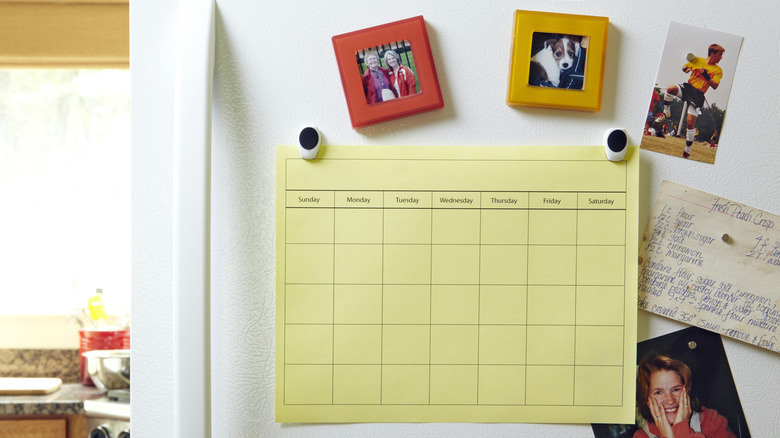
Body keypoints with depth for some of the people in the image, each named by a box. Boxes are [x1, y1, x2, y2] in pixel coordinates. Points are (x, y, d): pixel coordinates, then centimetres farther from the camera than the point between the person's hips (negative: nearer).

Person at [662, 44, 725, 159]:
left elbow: (715, 86, -6)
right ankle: (666, 113, -8)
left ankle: (687, 150, 0)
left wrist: (706, 76, -19)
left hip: (698, 95, -2)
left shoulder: (718, 70, 4)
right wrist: (685, 69, -4)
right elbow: (685, 67, 20)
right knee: (671, 89, -32)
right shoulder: (697, 60, 9)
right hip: (688, 87, 2)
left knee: (690, 122, -13)